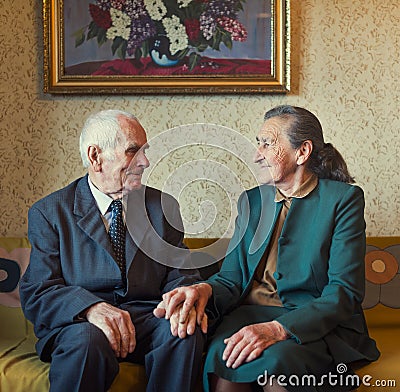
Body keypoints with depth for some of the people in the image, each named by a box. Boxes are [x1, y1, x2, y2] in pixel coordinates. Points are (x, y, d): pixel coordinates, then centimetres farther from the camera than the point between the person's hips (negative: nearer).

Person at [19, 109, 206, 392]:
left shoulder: (163, 207, 14)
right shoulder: (49, 212, 4)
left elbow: (179, 274, 10)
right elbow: (37, 292, -5)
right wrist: (92, 307, -26)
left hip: (148, 319, 3)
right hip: (78, 322, -3)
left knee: (186, 332, -28)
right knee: (88, 339, -36)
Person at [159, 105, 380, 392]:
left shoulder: (344, 198, -1)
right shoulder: (251, 201, 15)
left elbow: (345, 292, -10)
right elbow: (232, 278, 11)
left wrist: (278, 329, -25)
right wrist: (206, 290, -15)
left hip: (318, 323, -3)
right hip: (252, 313, 4)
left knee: (274, 360, -36)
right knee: (220, 355, -30)